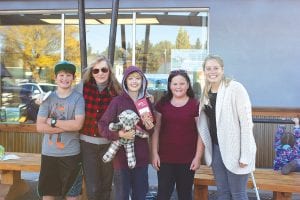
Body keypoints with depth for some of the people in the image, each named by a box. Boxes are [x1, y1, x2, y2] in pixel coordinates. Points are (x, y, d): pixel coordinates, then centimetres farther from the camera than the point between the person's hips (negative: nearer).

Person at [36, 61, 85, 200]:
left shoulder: (78, 98, -4)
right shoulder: (48, 98, 1)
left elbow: (78, 125, -15)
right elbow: (40, 127, -7)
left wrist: (53, 122, -12)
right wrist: (68, 127, -14)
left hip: (71, 154, -2)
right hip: (49, 153, 2)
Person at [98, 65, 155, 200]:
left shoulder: (147, 102, 5)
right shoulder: (118, 101, -8)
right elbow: (102, 125, -9)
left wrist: (149, 127, -7)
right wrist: (119, 133, -24)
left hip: (142, 157, 4)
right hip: (122, 157, -4)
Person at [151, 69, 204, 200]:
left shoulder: (195, 105, -4)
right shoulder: (162, 103, 3)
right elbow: (156, 129, 5)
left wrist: (198, 156, -6)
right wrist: (155, 153, 0)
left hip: (187, 159, -1)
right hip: (165, 158, 1)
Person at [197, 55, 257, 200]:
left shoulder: (235, 88, -13)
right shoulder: (206, 92, 6)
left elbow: (246, 122, -16)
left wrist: (245, 155, -18)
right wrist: (208, 147, 10)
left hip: (235, 149, -6)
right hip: (216, 148, 6)